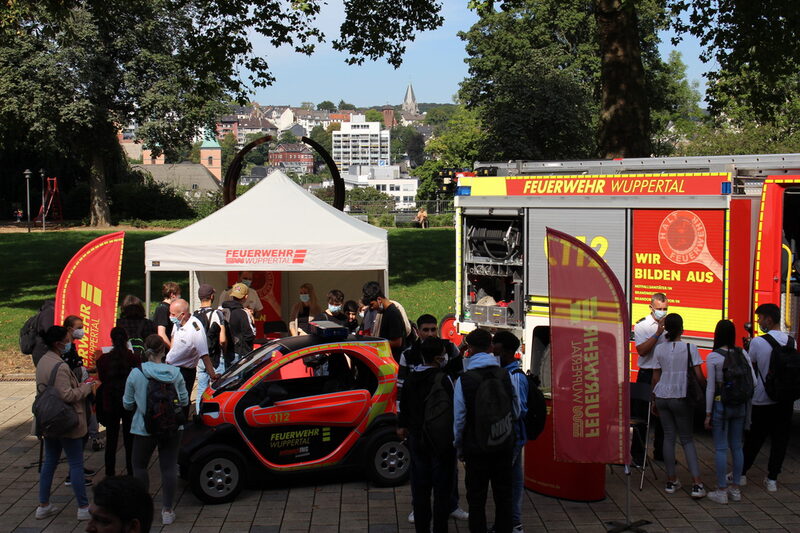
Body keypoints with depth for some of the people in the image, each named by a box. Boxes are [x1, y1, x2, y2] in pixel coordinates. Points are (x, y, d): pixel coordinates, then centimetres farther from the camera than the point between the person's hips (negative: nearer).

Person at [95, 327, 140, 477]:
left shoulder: (103, 359, -9)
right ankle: (131, 474, 14)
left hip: (110, 404, 0)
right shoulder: (134, 358, -12)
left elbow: (101, 379, 4)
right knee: (130, 441, 10)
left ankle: (110, 473, 14)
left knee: (111, 441, 11)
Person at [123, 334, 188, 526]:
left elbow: (128, 404, -2)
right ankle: (167, 511, 11)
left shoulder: (136, 374, -12)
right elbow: (184, 401, 3)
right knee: (169, 467, 9)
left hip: (144, 429, -1)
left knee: (139, 465, 18)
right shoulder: (175, 373, -8)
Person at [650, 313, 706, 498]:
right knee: (687, 439, 5)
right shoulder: (690, 348, -7)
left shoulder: (659, 349, 2)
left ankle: (671, 480, 15)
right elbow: (699, 376, -10)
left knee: (669, 437, 11)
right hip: (682, 398, -2)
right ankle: (696, 483, -3)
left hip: (662, 397, 3)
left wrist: (655, 399, 16)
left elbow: (655, 377, 6)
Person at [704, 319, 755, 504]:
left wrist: (708, 413, -4)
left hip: (720, 405, -4)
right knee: (737, 447, 13)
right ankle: (735, 489, 20)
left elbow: (710, 387, -10)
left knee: (721, 448, 1)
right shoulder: (743, 354, 1)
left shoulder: (713, 357, -11)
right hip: (740, 406, 4)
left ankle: (721, 491, 5)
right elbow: (753, 381, 0)